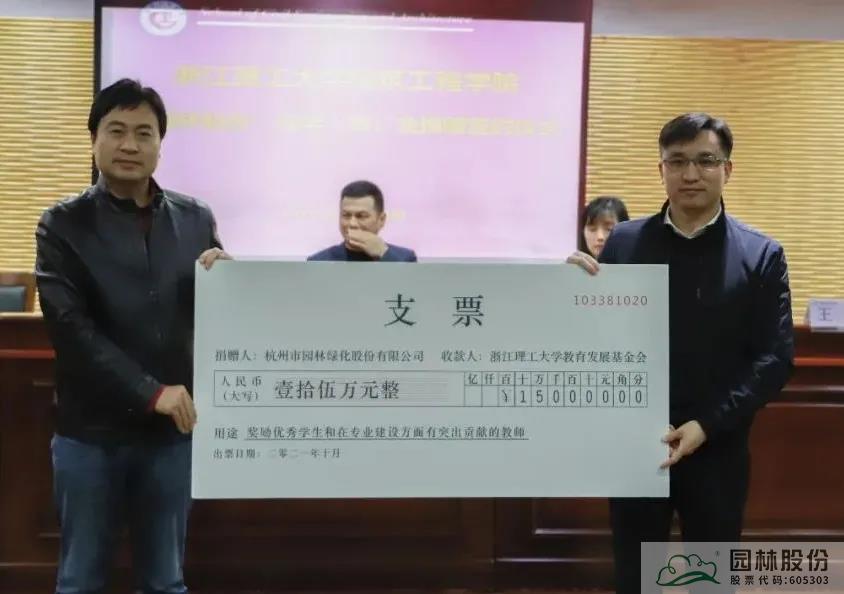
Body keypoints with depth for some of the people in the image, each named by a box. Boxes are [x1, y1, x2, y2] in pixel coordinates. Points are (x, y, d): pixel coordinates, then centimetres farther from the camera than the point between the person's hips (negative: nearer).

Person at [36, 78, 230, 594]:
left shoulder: (196, 219, 5)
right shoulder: (63, 225, -3)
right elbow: (70, 328, -12)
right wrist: (150, 391, -20)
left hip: (174, 428, 2)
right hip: (91, 431, -2)